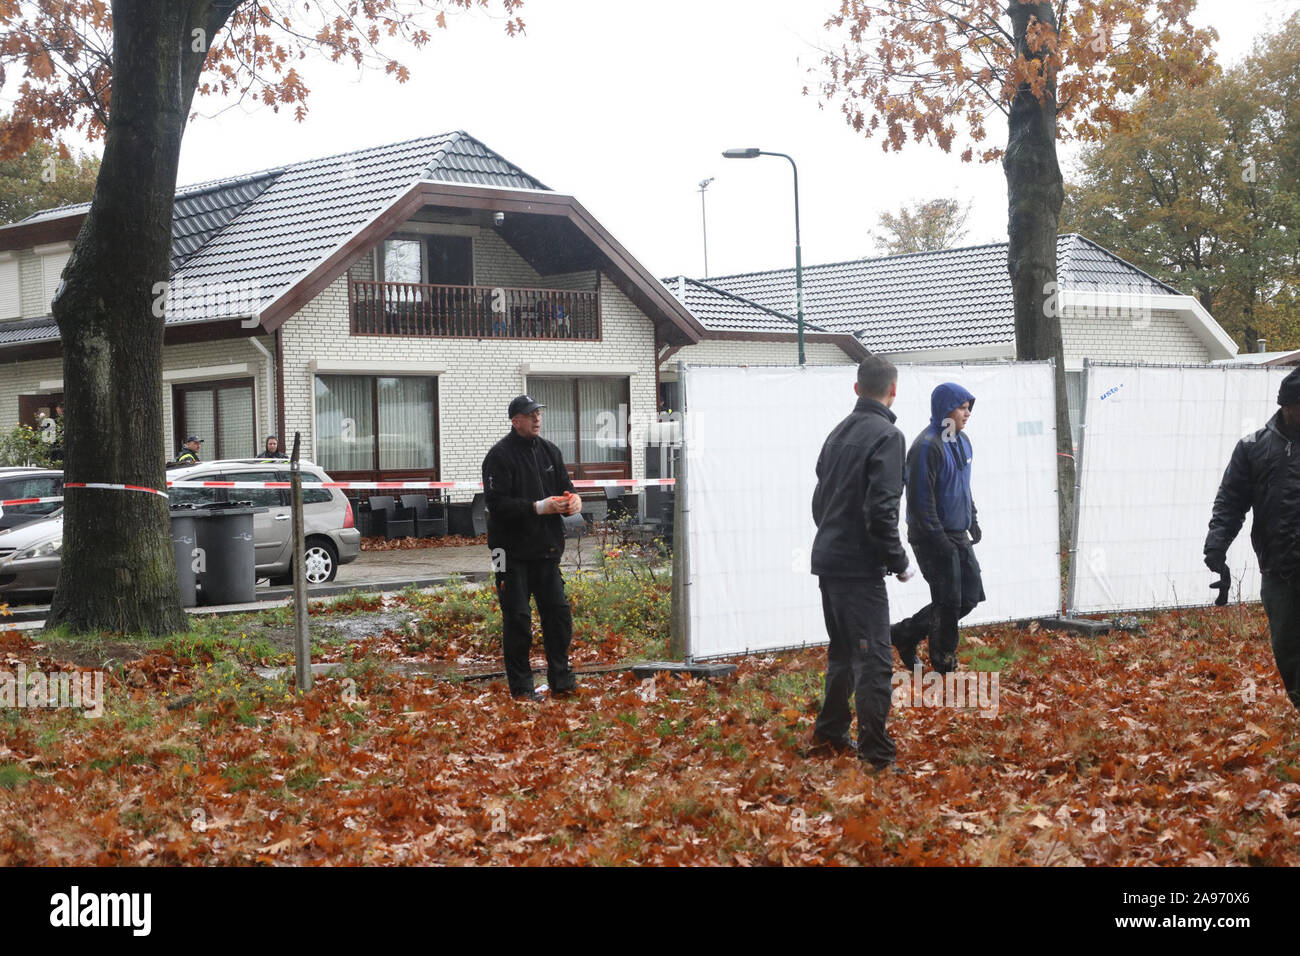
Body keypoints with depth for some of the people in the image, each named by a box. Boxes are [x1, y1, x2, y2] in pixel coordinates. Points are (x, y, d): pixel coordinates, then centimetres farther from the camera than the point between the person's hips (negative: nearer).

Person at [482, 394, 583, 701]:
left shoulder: (549, 451, 11)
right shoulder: (500, 455, -10)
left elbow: (565, 486, 16)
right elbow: (496, 503, -18)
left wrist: (573, 499, -8)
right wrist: (538, 507, -23)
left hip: (546, 549, 6)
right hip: (513, 549, -6)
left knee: (558, 612, 6)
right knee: (517, 618, -2)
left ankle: (561, 680, 15)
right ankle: (520, 686, 6)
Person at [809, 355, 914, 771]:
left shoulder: (838, 433, 12)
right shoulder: (887, 436, -13)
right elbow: (881, 510, -20)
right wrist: (899, 562, -10)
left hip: (827, 560, 9)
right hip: (860, 568, -9)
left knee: (843, 652, 21)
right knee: (873, 660, -6)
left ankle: (830, 734, 31)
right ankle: (876, 755, -6)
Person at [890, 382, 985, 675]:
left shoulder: (961, 441, 11)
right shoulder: (927, 446, -19)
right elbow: (920, 499, -21)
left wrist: (973, 522, 18)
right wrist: (939, 540, -21)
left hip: (958, 536, 9)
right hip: (933, 538, -9)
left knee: (970, 596, 9)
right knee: (948, 602, -3)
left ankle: (905, 634, 20)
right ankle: (944, 665, 12)